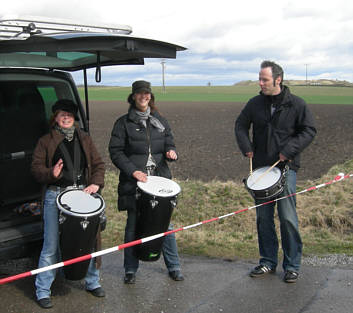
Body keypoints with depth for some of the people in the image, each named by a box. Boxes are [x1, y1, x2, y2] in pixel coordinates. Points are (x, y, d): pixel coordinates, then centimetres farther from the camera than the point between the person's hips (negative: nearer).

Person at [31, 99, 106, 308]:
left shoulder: (84, 139, 15)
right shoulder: (46, 141, 6)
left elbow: (98, 164, 13)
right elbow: (36, 167, 2)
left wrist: (96, 183, -4)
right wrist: (51, 173, -19)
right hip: (56, 196, -3)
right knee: (51, 246, -2)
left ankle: (93, 282, 28)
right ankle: (43, 291, 11)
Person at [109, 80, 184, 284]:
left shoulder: (160, 121, 13)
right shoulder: (124, 123, 2)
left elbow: (169, 143, 18)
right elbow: (115, 152, -2)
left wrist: (171, 152, -7)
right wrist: (133, 171, -15)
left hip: (160, 179, 3)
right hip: (134, 183, -2)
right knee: (133, 226, 4)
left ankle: (174, 267, 19)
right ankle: (130, 270, 18)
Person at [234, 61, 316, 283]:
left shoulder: (296, 104, -4)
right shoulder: (255, 103, 6)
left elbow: (309, 131, -3)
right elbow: (241, 125, 17)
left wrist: (289, 150, -14)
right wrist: (246, 147, 1)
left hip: (286, 167, -4)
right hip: (261, 167, 4)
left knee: (288, 218, -4)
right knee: (263, 218, 8)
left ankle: (292, 266, 9)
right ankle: (268, 261, 22)